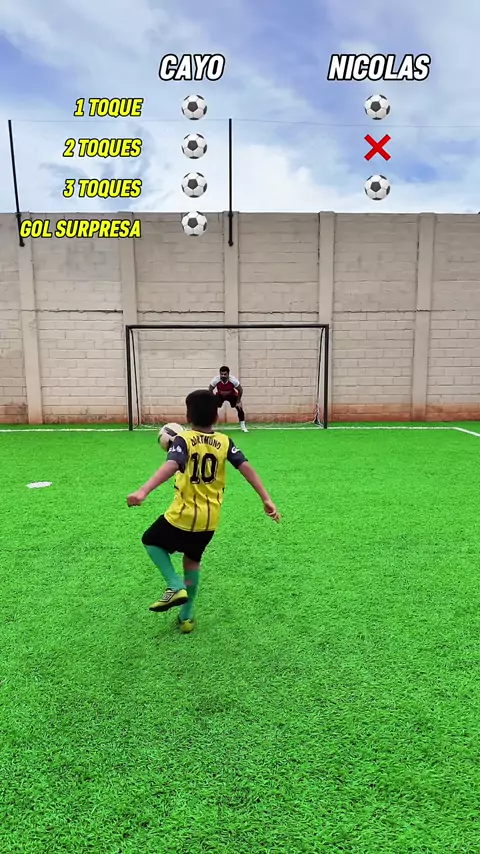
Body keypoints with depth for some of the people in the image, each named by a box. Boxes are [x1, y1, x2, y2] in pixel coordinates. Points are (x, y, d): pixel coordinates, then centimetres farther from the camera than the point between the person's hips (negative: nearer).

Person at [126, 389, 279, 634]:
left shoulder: (183, 440, -12)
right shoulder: (224, 442, -1)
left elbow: (170, 466, -30)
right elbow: (246, 468, -6)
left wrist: (143, 491, -42)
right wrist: (266, 499, -5)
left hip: (182, 516, -4)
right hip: (210, 519, 5)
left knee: (151, 541, 23)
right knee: (192, 560, 25)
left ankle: (176, 586, 6)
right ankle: (186, 616, 34)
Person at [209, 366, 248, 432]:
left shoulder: (233, 380, -33)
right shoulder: (215, 380, -32)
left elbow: (240, 390, -17)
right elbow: (210, 390, -15)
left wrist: (238, 402, -17)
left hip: (232, 395, 0)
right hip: (219, 395, 1)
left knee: (239, 407, -14)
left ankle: (243, 426, 2)